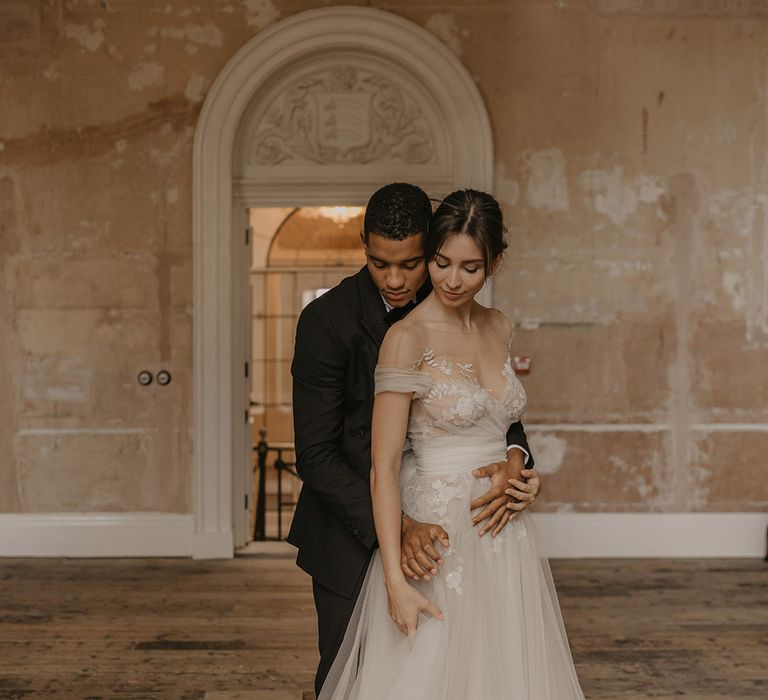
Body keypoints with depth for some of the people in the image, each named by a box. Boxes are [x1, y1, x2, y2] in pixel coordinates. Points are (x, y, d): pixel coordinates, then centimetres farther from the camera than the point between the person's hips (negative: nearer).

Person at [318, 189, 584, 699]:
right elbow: (383, 468, -16)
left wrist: (516, 471, 5)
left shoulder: (500, 329, 7)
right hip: (438, 536, -6)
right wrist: (395, 581, -21)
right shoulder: (407, 338, -13)